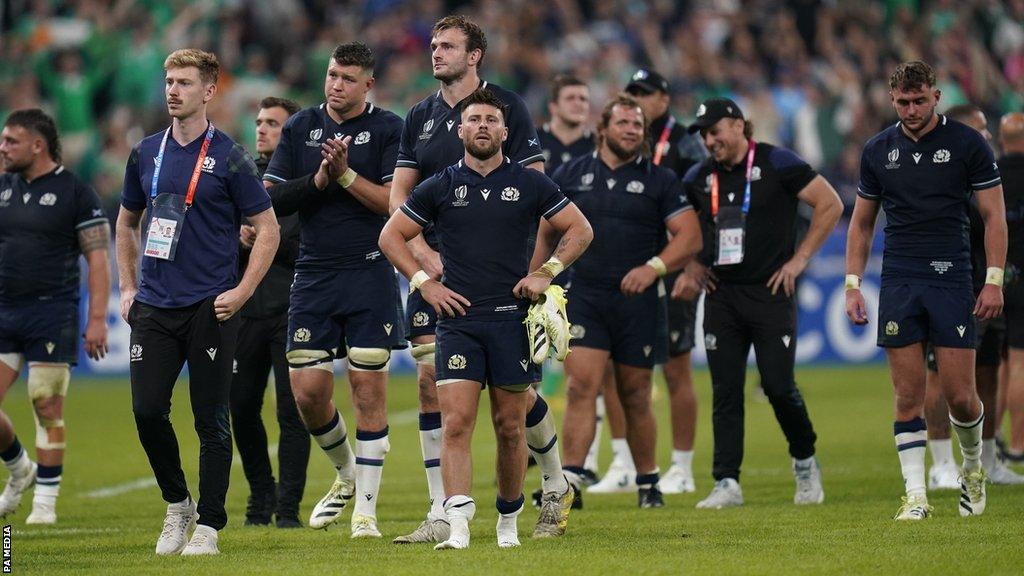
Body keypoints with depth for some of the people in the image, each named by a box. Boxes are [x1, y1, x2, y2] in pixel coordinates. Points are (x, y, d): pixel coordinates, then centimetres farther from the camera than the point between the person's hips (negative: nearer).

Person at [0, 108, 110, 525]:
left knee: (47, 408, -4)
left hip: (52, 314, -5)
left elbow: (98, 259, -5)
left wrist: (97, 319, -12)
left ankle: (45, 502, 5)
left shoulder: (75, 192, -3)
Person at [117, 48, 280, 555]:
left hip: (210, 308, -4)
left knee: (210, 418, -1)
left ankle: (208, 525, 7)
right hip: (154, 305, 4)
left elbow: (267, 229, -1)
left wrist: (241, 293, -9)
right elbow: (126, 222, 23)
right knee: (147, 409, -4)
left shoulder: (229, 158, -4)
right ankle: (176, 504, 17)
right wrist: (128, 287, 13)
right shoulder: (146, 154, 10)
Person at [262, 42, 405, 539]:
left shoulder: (387, 129, -1)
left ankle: (365, 509, 3)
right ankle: (346, 475, 27)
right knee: (308, 392, 0)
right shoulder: (300, 128, 9)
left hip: (370, 273, -3)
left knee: (369, 389, -4)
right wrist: (318, 179, -10)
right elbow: (271, 198, 6)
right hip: (313, 275, 3)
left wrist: (346, 174, -17)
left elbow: (397, 202, -8)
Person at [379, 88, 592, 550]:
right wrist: (424, 282, 2)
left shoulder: (529, 184, 5)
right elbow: (391, 236, 13)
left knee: (510, 428, 5)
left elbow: (580, 229, 12)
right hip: (458, 320, 0)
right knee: (456, 424, -12)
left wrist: (546, 273, 1)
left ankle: (508, 520, 20)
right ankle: (457, 524, -20)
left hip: (512, 318, 0)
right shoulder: (440, 188, 6)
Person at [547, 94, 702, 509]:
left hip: (639, 302, 0)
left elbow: (690, 236, -2)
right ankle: (569, 480, -19)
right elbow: (547, 233, 16)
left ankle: (648, 482, 22)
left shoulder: (659, 180, 4)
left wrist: (654, 267, -16)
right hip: (584, 298, 0)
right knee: (580, 387, -14)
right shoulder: (571, 175, 9)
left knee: (635, 396, 8)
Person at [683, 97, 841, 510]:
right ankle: (726, 483, 0)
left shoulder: (777, 164, -7)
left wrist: (799, 259, -6)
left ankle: (805, 462, 19)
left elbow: (830, 204, -5)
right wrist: (692, 266, 10)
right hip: (721, 296, 4)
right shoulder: (699, 178, 8)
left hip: (770, 293, -4)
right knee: (725, 391, 0)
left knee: (778, 386, -5)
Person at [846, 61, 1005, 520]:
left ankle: (973, 465, 25)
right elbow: (861, 223, 16)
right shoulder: (877, 151, 8)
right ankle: (915, 495, 1)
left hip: (951, 279, -2)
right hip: (898, 284, 2)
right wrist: (853, 284, 8)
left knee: (960, 396, -4)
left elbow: (993, 216, 0)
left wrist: (994, 280, -7)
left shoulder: (967, 144, -1)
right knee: (909, 396, -3)